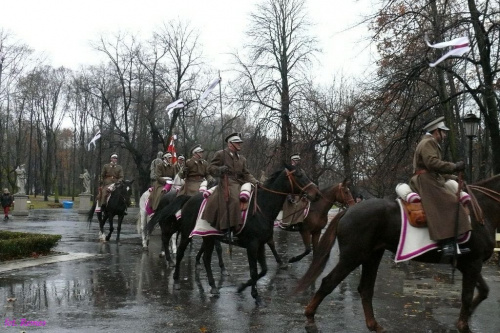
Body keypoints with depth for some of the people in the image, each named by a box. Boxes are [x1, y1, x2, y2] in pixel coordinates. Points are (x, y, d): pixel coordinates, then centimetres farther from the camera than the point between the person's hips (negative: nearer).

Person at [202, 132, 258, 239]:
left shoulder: (242, 158, 23)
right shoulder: (221, 154, 6)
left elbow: (246, 174, 20)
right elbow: (211, 168, 2)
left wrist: (255, 182, 2)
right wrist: (220, 169, -20)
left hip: (240, 183, 7)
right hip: (227, 183, -7)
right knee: (233, 200, -29)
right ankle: (227, 230, -29)